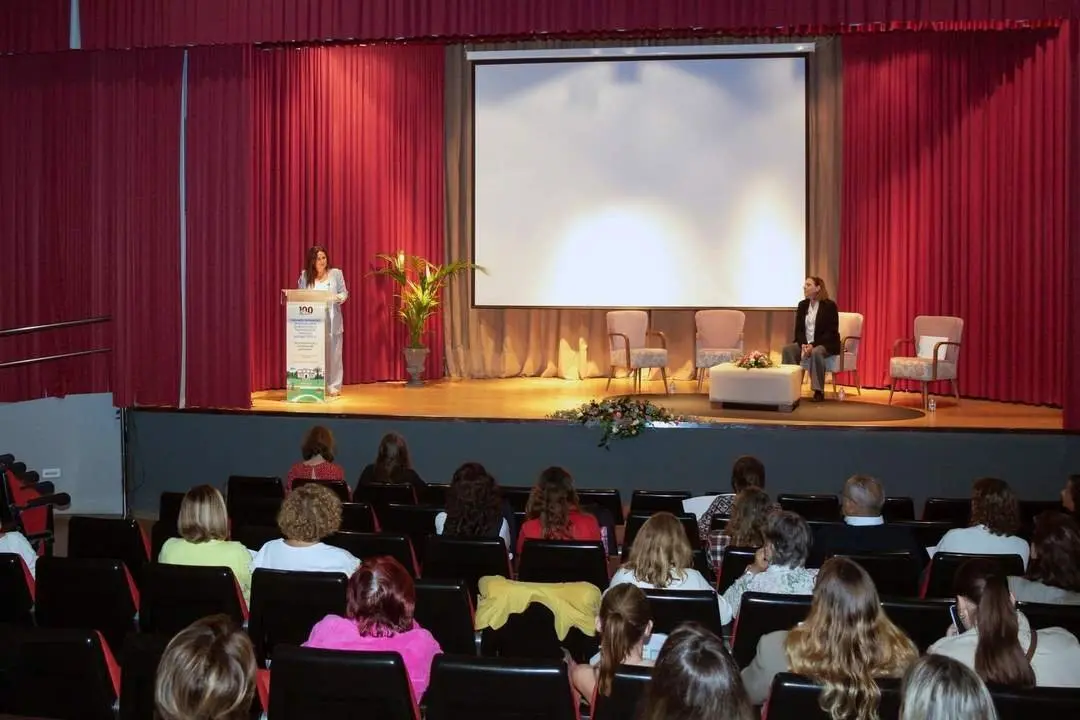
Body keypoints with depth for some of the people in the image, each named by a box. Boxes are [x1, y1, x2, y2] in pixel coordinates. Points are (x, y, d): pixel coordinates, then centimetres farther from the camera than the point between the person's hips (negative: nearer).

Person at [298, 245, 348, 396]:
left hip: (332, 321, 0)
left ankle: (333, 386, 4)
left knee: (333, 353, -1)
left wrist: (338, 297, -15)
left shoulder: (336, 273, 5)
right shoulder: (305, 275, 7)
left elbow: (344, 293, 6)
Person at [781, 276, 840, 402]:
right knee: (787, 349, -23)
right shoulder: (802, 305, 8)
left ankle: (819, 391, -29)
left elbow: (831, 332, -14)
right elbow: (799, 329, 6)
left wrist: (813, 345, -25)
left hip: (826, 344, -5)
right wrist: (803, 344, -15)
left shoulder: (829, 305, -9)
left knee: (816, 352, -39)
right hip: (805, 343, 5)